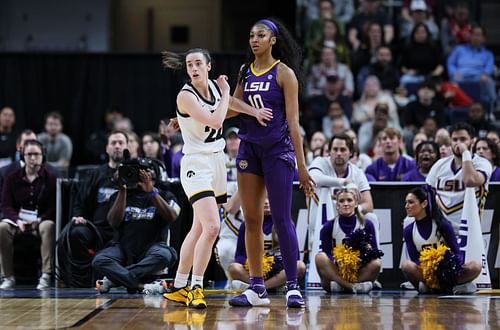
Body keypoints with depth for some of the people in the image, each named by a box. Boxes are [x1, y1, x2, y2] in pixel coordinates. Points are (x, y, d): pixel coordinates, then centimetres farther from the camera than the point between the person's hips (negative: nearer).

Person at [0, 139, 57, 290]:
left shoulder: (51, 179, 1)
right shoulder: (12, 178, 7)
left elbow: (53, 207, -2)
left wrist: (39, 220, -19)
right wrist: (17, 220, -18)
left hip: (42, 220, -2)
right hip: (17, 220, 2)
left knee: (48, 227, -37)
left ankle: (46, 276, -36)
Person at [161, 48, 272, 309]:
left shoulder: (214, 86, 5)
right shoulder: (186, 95, -16)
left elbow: (230, 102, 24)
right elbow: (216, 121, -24)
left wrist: (254, 111, 9)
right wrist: (225, 92, -11)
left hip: (217, 161, 8)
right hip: (197, 164, -8)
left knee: (199, 229, 13)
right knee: (211, 227, -21)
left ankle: (178, 288, 22)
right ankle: (196, 287, -10)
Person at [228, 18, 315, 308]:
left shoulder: (284, 73, -6)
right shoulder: (246, 71, 9)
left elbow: (293, 120, -9)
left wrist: (302, 165, -12)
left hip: (278, 150, -6)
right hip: (249, 149, 6)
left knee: (282, 219, -7)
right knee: (252, 220, 5)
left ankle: (293, 287, -3)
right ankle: (257, 288, 10)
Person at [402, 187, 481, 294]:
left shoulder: (443, 225, -7)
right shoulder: (408, 230, 0)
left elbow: (456, 252, -8)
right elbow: (414, 259, -5)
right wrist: (425, 269, -28)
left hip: (448, 272, -1)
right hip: (425, 274, 1)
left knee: (476, 266, -29)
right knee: (407, 265, -32)